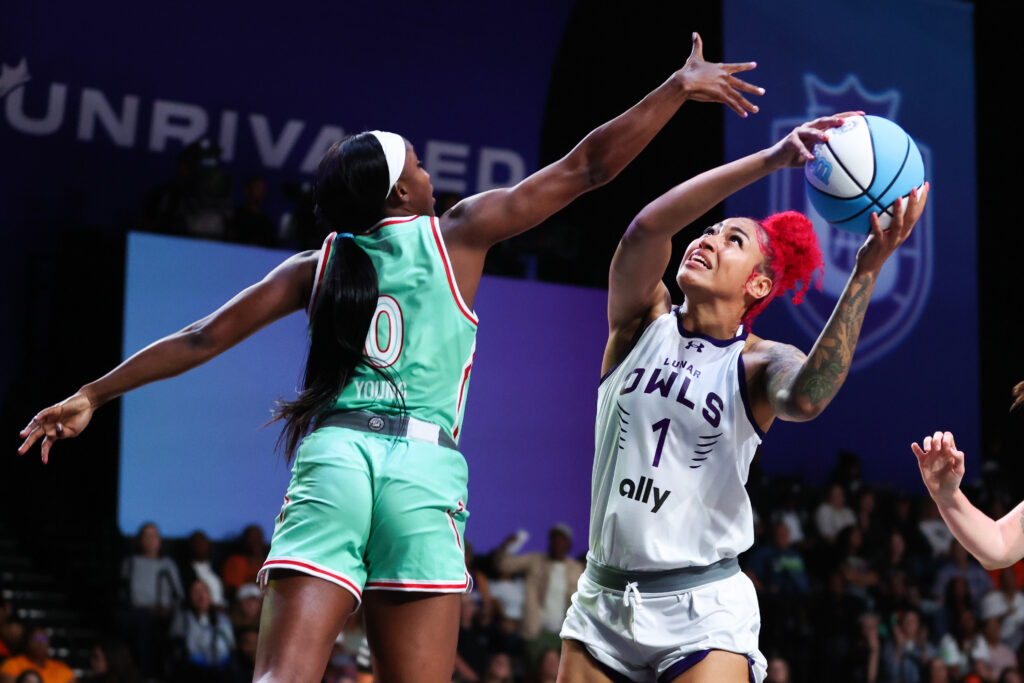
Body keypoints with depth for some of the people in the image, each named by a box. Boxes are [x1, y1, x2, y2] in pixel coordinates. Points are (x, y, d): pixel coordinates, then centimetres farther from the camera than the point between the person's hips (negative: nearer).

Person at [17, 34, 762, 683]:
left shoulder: (316, 266, 16)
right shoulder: (459, 232, 9)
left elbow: (203, 339, 17)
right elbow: (584, 167, 10)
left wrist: (92, 396, 27)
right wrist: (680, 86, 17)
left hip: (331, 456, 2)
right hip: (422, 471, -2)